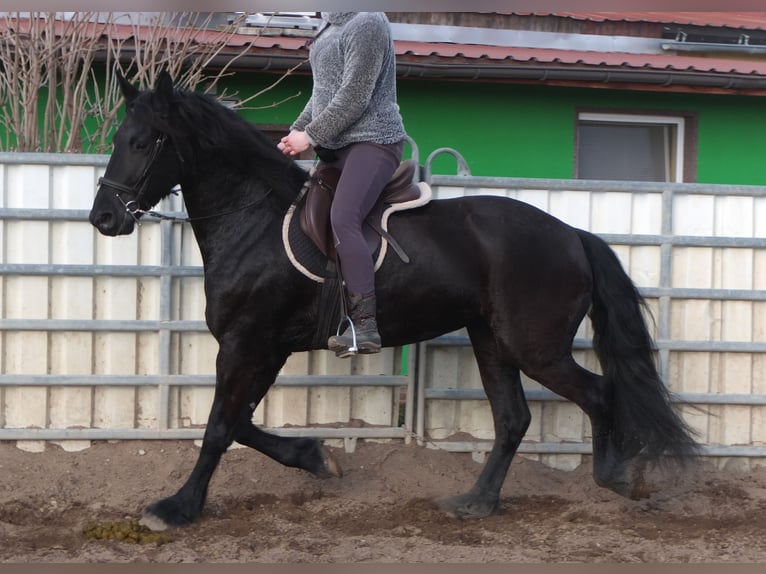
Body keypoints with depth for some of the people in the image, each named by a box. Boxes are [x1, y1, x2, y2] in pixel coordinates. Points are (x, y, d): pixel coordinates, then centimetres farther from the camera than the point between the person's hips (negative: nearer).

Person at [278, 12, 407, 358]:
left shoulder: (367, 22, -13)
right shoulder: (331, 24, 17)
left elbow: (353, 97, -19)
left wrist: (311, 135, -16)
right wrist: (296, 132, 11)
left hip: (371, 142, -11)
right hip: (335, 146, 11)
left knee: (343, 219, -28)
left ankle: (365, 325, -33)